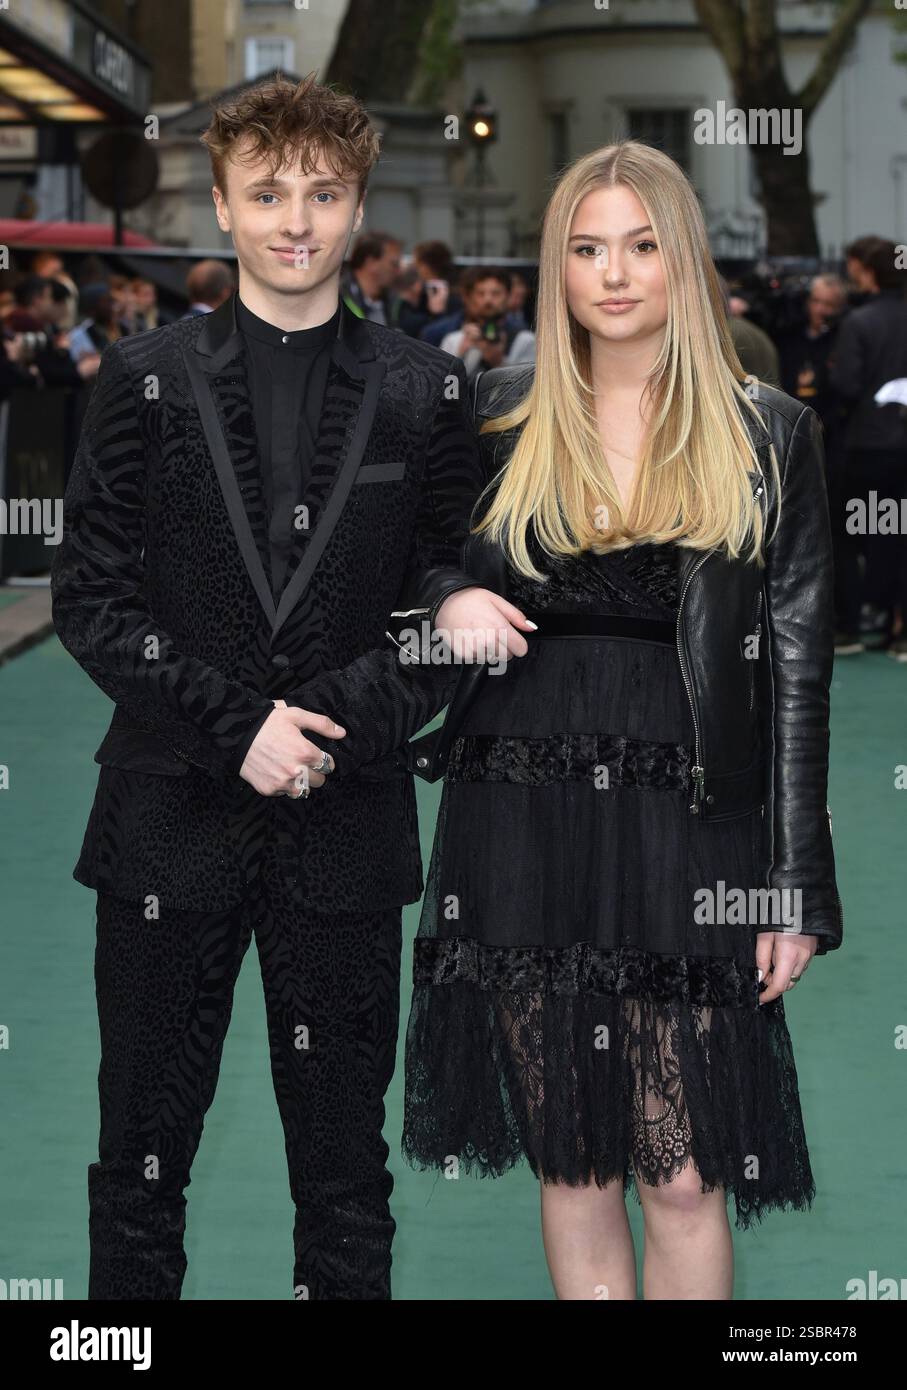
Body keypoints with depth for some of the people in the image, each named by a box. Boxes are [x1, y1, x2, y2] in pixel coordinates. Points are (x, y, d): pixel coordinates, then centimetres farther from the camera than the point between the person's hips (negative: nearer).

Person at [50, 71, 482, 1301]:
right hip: (171, 824, 0)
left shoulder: (423, 393, 3)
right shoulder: (146, 382, 1)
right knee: (143, 1155, 8)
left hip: (347, 827, 1)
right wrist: (236, 724, -12)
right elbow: (90, 600, -1)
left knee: (344, 1165, 9)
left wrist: (349, 720, -11)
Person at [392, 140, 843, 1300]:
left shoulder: (766, 438, 2)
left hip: (683, 837, -2)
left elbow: (797, 670, 1)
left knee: (684, 1181, -4)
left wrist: (797, 888, -2)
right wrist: (445, 612, -8)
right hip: (522, 829, 2)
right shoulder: (496, 421, 7)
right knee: (571, 1170, 9)